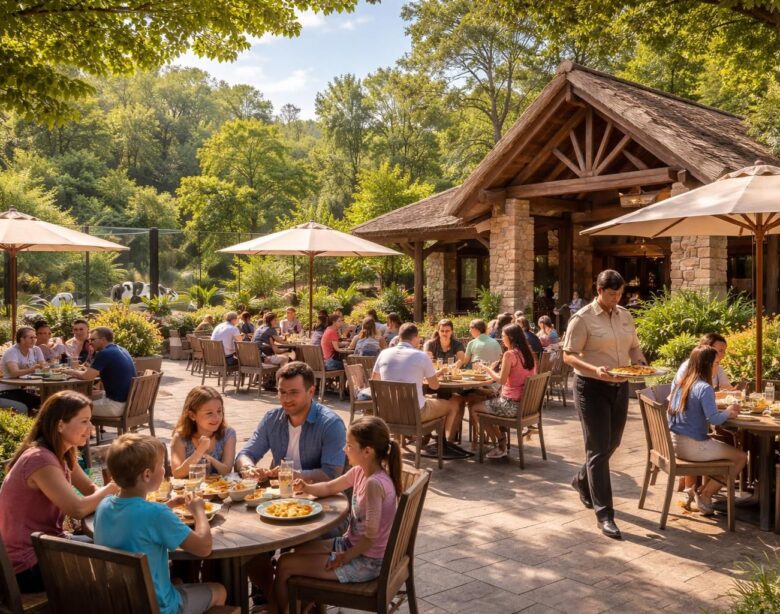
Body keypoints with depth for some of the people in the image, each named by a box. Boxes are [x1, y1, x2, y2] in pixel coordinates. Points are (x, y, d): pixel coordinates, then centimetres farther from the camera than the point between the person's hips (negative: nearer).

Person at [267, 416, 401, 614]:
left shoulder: (374, 483, -28)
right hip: (353, 544, 9)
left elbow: (370, 536, -27)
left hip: (366, 561, -9)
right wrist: (307, 488, -4)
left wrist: (345, 557, -14)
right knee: (300, 550, 20)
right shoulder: (360, 471, -1)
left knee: (285, 565, -3)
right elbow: (329, 488, 14)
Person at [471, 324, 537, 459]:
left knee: (475, 409, 10)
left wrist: (487, 369, -4)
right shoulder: (528, 353, 8)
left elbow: (502, 380, -18)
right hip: (525, 403, 8)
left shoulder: (509, 354, -16)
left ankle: (500, 441, 16)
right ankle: (501, 443, 24)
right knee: (486, 404, 28)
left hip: (511, 405, -8)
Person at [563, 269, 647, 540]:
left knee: (611, 444, 17)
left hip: (619, 387, 7)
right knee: (599, 449, -6)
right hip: (592, 388, -6)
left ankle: (582, 481, 44)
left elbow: (633, 346, 17)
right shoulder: (582, 318, -11)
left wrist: (641, 363, -4)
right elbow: (569, 356, -12)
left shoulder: (625, 315, 8)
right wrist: (594, 369, -28)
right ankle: (604, 514, -1)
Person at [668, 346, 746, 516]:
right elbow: (714, 419, -22)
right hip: (692, 446, -9)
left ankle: (698, 490, 20)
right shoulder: (704, 388, -17)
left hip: (674, 442, 9)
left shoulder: (681, 383, 8)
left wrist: (724, 411, 15)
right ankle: (705, 494, 8)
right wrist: (728, 412, -3)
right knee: (741, 457, 2)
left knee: (726, 448, 27)